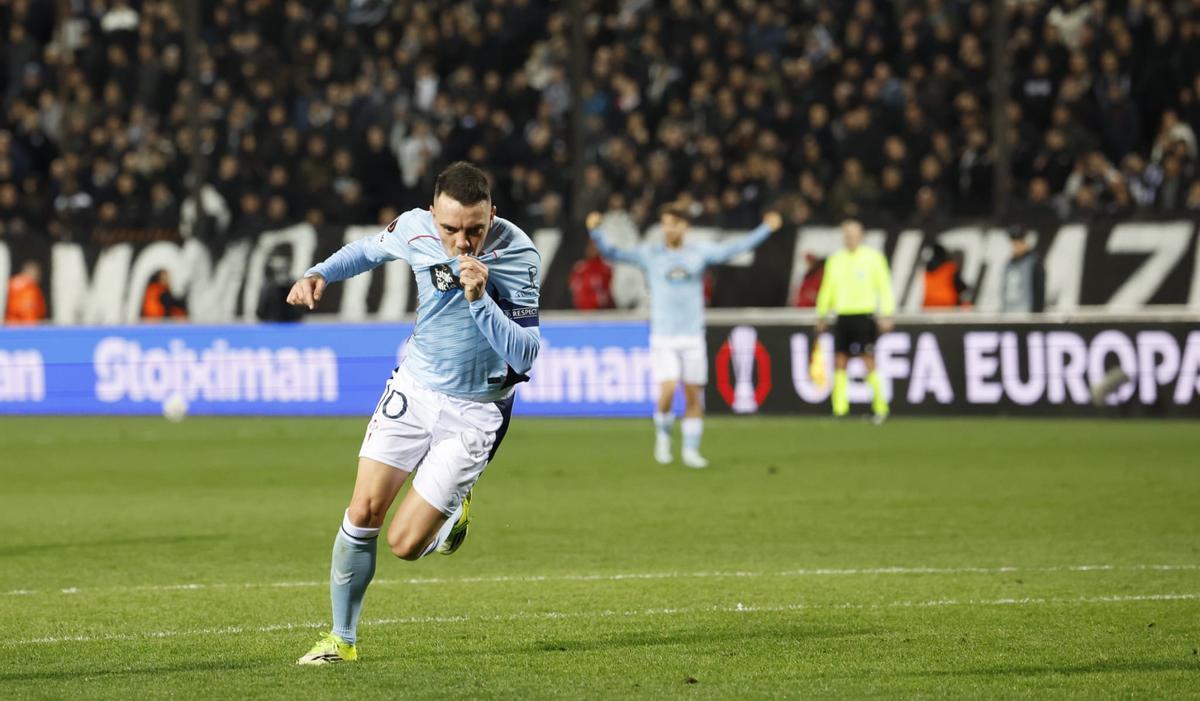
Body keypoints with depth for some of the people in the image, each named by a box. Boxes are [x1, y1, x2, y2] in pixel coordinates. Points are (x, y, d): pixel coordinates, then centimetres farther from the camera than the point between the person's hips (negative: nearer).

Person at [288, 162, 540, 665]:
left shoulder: (517, 255, -23)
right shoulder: (414, 229, -12)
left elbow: (524, 354, -25)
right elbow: (369, 249, 13)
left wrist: (480, 299, -37)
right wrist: (319, 274, -3)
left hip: (474, 411, -3)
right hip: (414, 389, 3)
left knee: (404, 544, -8)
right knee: (363, 513, -6)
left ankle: (455, 509, 27)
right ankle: (342, 639, 12)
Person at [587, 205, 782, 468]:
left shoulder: (700, 253, 6)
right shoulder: (649, 254, 1)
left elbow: (736, 248, 10)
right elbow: (612, 253, -5)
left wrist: (766, 228, 6)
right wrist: (596, 232, -22)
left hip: (693, 338, 2)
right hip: (662, 338, -2)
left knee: (694, 396, 2)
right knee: (667, 392, -15)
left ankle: (690, 450, 14)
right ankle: (663, 433, 13)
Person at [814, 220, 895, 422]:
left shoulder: (873, 257, 0)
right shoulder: (835, 260, 12)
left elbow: (884, 287, -1)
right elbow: (827, 289, 19)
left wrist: (886, 315, -8)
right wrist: (822, 316, 17)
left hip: (865, 316, -4)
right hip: (843, 315, 4)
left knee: (869, 362, -8)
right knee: (839, 362, 0)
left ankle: (880, 407, 1)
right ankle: (840, 408, 1)